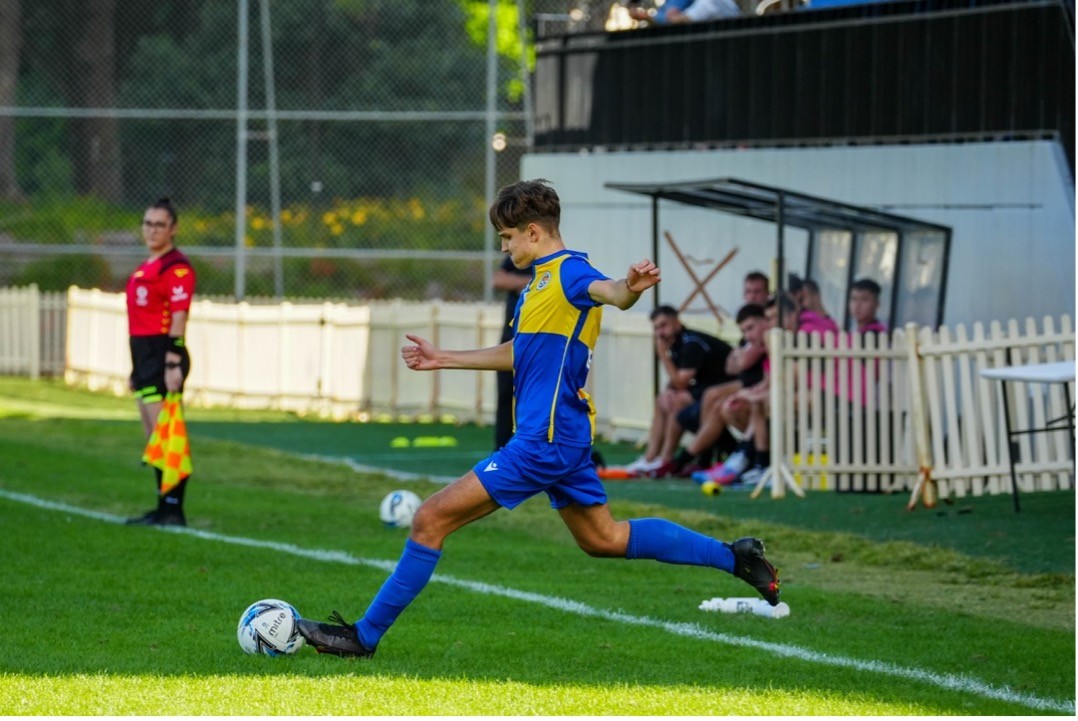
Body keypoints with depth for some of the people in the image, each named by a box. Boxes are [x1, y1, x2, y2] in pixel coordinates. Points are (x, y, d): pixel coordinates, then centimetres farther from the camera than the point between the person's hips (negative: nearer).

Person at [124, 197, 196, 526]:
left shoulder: (177, 267, -11)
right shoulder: (146, 267, 18)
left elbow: (178, 318, -17)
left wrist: (173, 362, -23)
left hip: (163, 356, -10)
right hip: (144, 357, 10)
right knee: (154, 438, 12)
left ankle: (173, 509, -10)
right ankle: (163, 508, 17)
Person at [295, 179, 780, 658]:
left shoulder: (569, 271, -12)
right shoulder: (541, 280, 18)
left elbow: (609, 292, -35)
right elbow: (519, 354, 31)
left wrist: (631, 287, -59)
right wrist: (444, 360, 35)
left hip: (544, 440, -11)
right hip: (565, 437, 11)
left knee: (431, 520, -11)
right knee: (603, 539, 21)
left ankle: (365, 636, -7)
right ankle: (732, 556, 25)